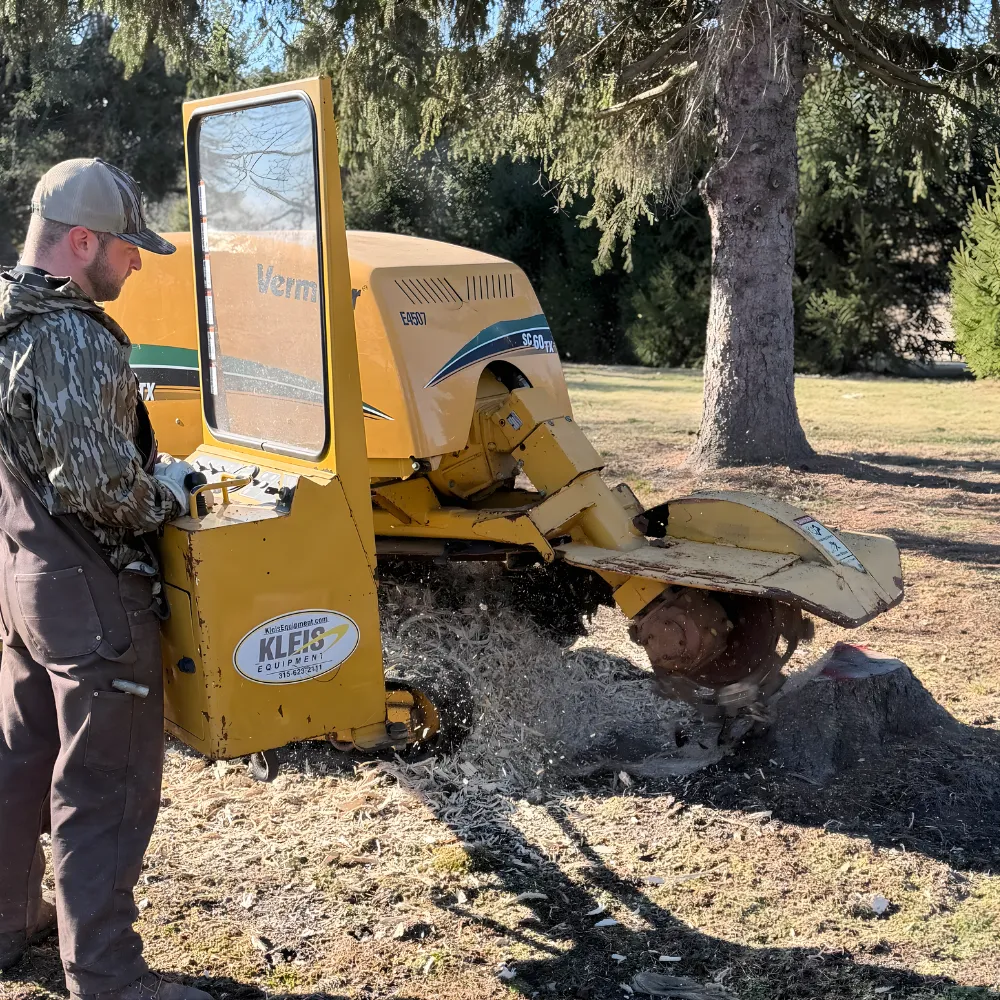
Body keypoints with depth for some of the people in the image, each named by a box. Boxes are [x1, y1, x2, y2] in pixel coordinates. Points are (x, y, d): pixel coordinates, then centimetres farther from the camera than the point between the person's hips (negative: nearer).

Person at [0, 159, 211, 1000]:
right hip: (92, 594, -10)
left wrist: (148, 474, 8)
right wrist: (166, 496, -8)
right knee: (105, 789, 1)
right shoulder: (72, 339, -21)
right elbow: (98, 483, -26)